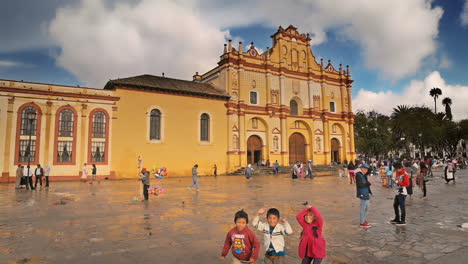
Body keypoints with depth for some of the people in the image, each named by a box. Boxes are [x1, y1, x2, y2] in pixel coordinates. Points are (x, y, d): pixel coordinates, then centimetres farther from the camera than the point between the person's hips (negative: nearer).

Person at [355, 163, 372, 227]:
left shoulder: (364, 175, 14)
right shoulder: (359, 175, -14)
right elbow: (360, 184, -24)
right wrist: (368, 183, -27)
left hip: (366, 193, 10)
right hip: (362, 194, -10)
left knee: (366, 207, 18)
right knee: (363, 208, -4)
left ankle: (364, 220, 31)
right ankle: (362, 223, 4)